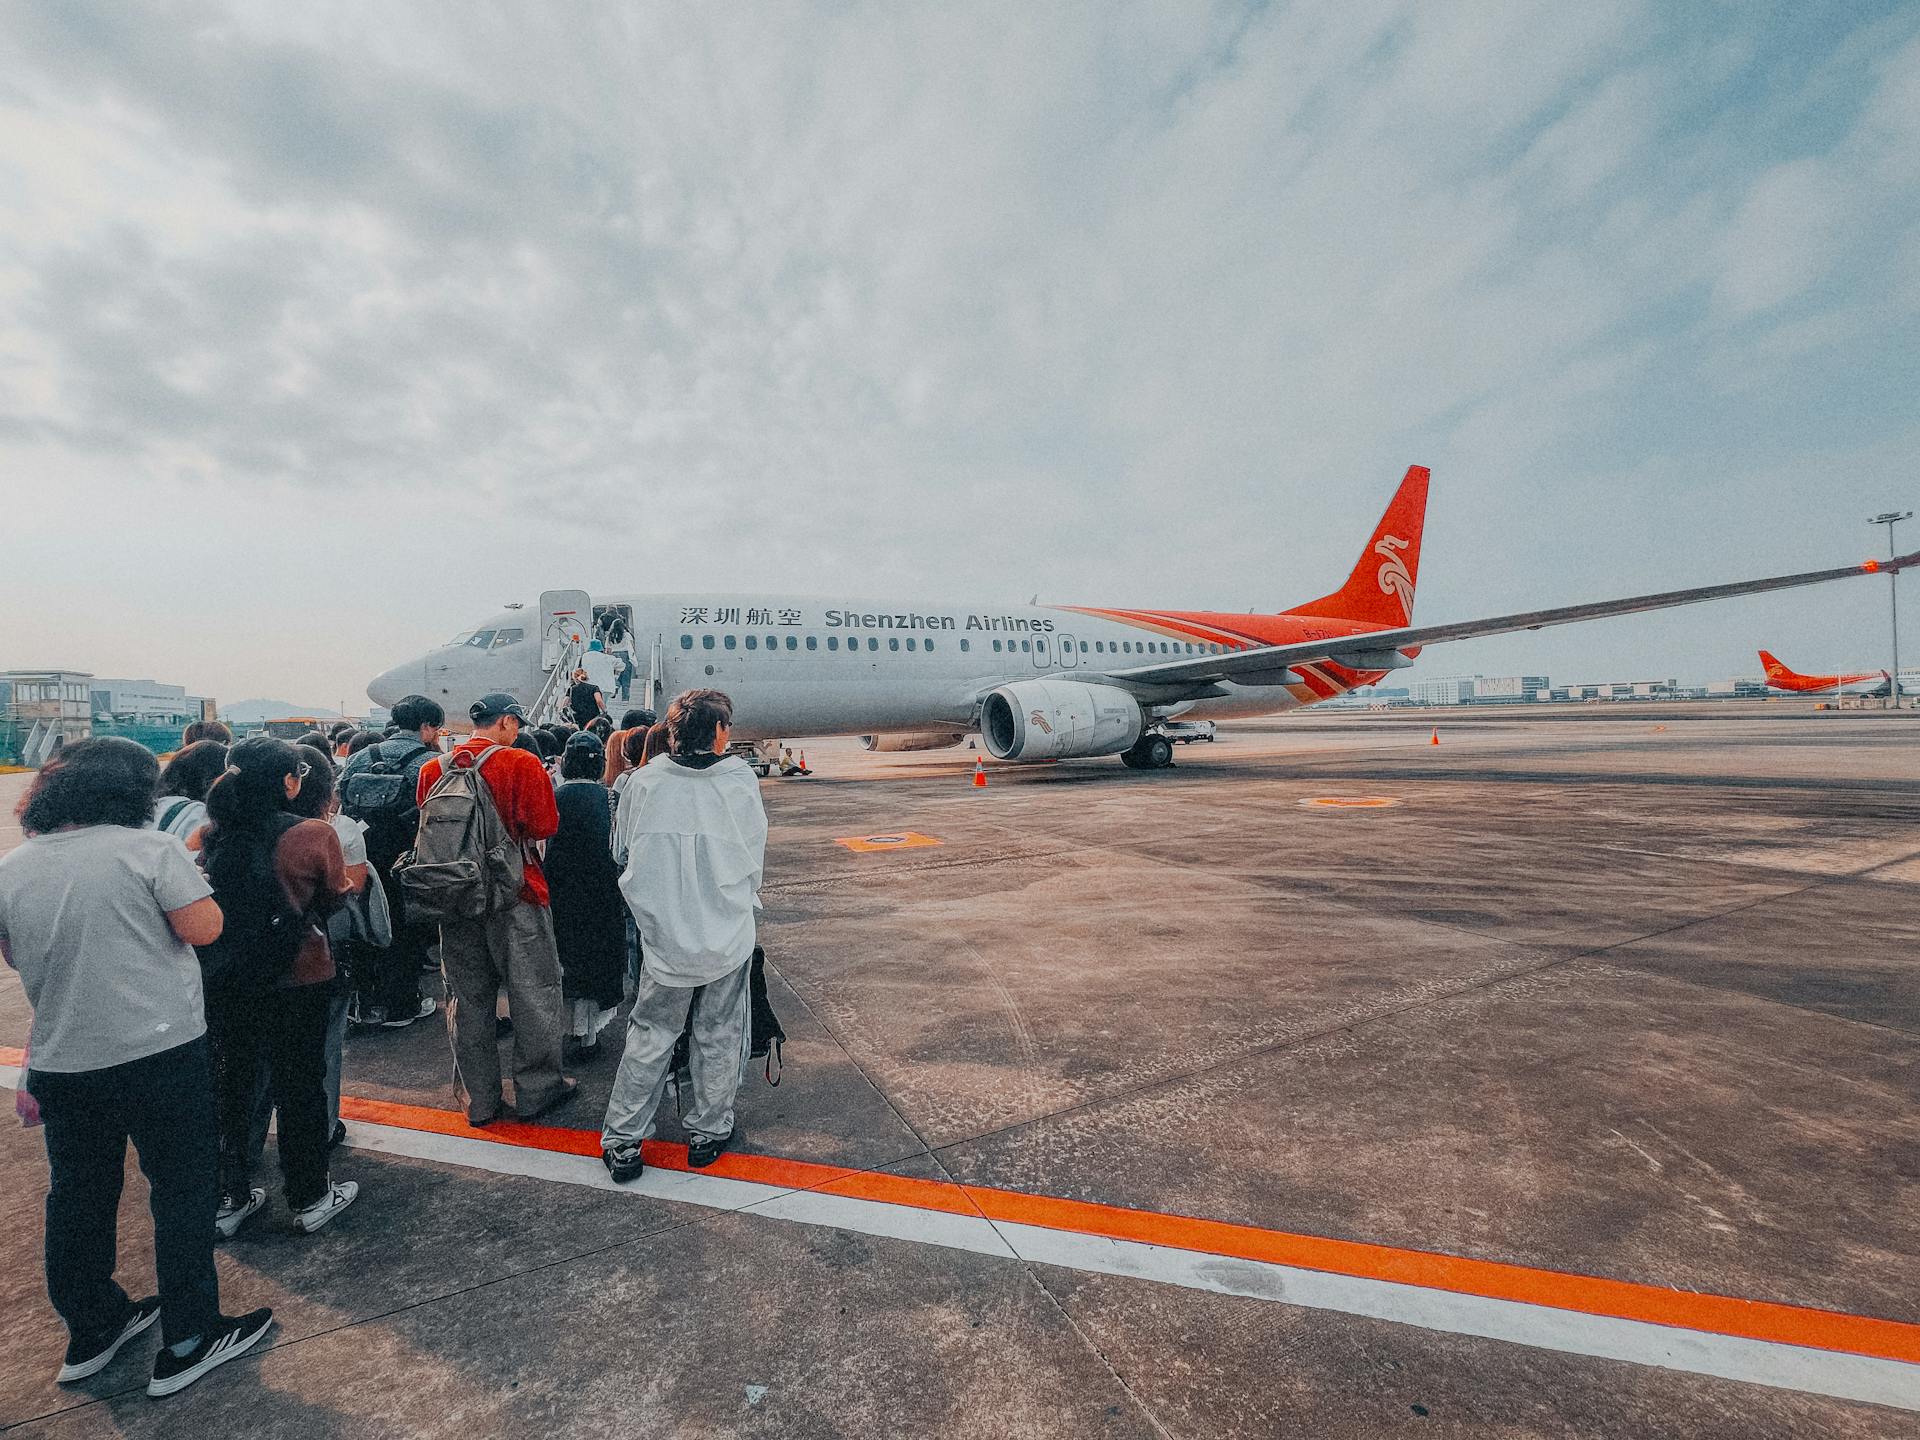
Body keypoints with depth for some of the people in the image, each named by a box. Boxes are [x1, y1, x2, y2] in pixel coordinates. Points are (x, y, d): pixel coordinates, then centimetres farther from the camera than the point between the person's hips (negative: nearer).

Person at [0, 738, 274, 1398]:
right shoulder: (149, 848, -15)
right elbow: (203, 928, -16)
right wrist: (183, 870, -1)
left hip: (60, 1063, 6)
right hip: (160, 1053, -5)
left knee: (78, 1196, 21)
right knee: (182, 1191, 8)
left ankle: (91, 1330, 37)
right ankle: (187, 1342, 17)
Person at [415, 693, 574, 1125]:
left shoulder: (433, 769, 1)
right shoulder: (521, 764, -14)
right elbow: (545, 826, -16)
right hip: (515, 895, -5)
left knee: (468, 998, 15)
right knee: (533, 994, 10)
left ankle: (479, 1100, 25)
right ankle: (537, 1089, 21)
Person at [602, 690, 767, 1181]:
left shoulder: (644, 782, -8)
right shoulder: (740, 781, -12)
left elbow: (626, 849, 3)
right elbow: (756, 859, -3)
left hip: (664, 935, 2)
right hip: (728, 937, -1)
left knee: (649, 1036, 17)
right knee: (718, 1037, 15)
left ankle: (621, 1141, 25)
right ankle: (707, 1132, 30)